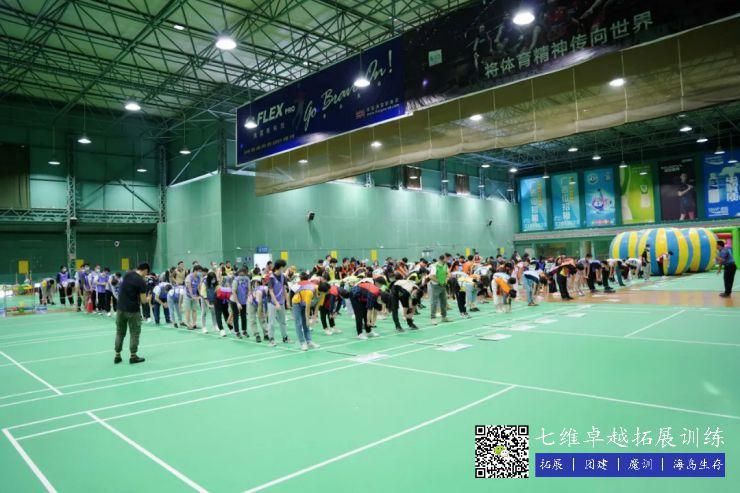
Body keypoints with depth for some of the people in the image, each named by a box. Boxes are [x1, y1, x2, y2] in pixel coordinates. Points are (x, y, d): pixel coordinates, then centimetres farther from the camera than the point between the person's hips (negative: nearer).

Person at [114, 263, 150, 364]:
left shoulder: (127, 274, 4)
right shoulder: (141, 282, -14)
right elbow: (143, 300, -13)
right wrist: (148, 299, 10)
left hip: (121, 308, 6)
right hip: (133, 310, -6)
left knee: (120, 333, 14)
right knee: (135, 333, 6)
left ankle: (117, 356, 20)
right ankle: (133, 356, 10)